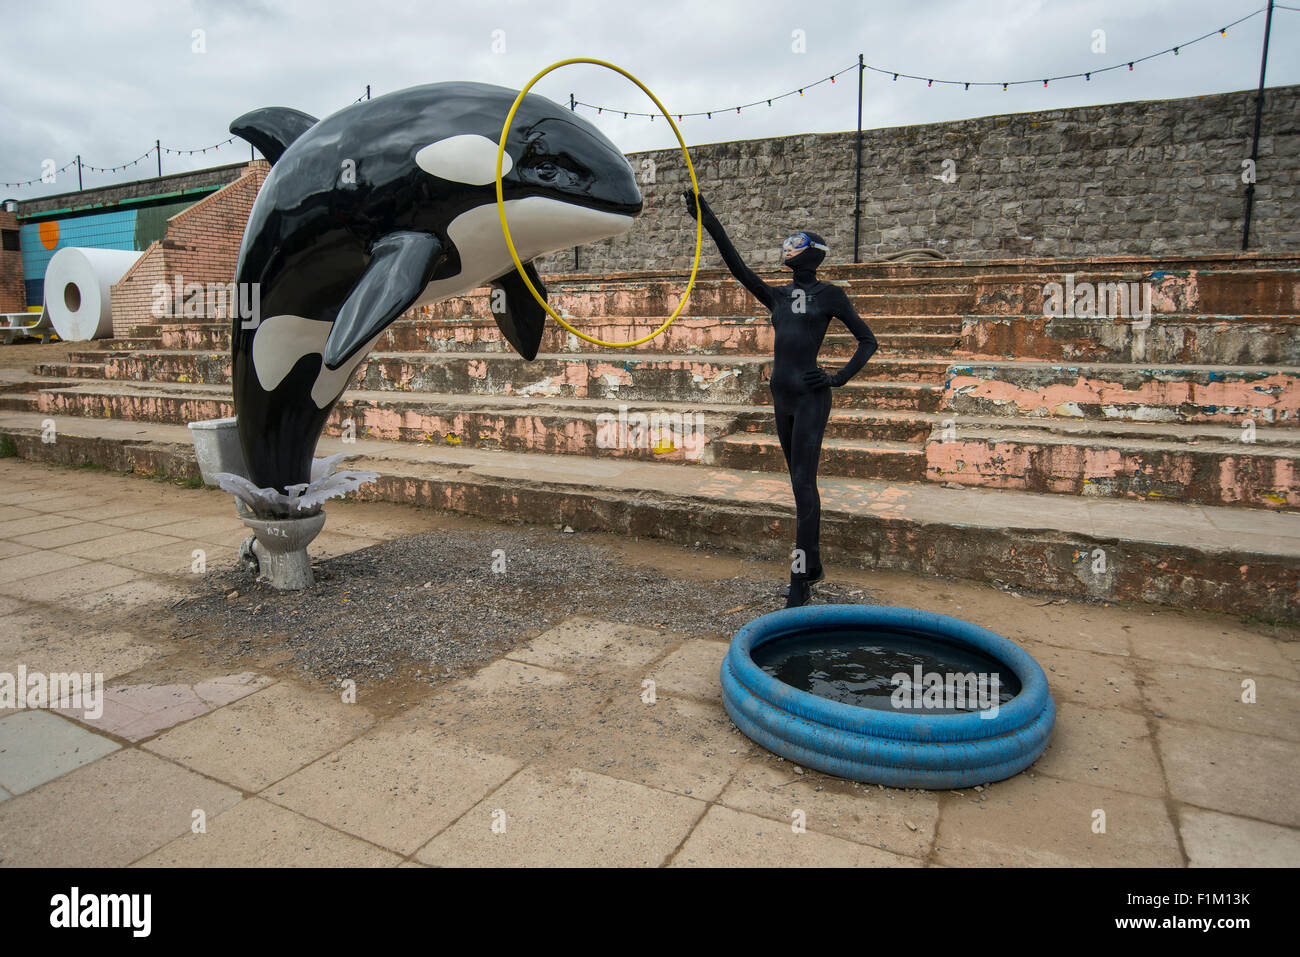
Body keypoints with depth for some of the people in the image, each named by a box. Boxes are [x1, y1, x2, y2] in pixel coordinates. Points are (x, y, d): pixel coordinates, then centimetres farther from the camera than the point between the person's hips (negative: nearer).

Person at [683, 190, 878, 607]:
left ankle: (800, 582, -6)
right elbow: (740, 270, 6)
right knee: (800, 483, 13)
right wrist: (712, 226, 0)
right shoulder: (778, 296, 15)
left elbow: (867, 340, 3)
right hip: (782, 397, 7)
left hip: (810, 398, -7)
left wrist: (839, 378, -8)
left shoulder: (829, 295, 0)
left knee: (803, 484, -10)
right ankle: (813, 568, 25)